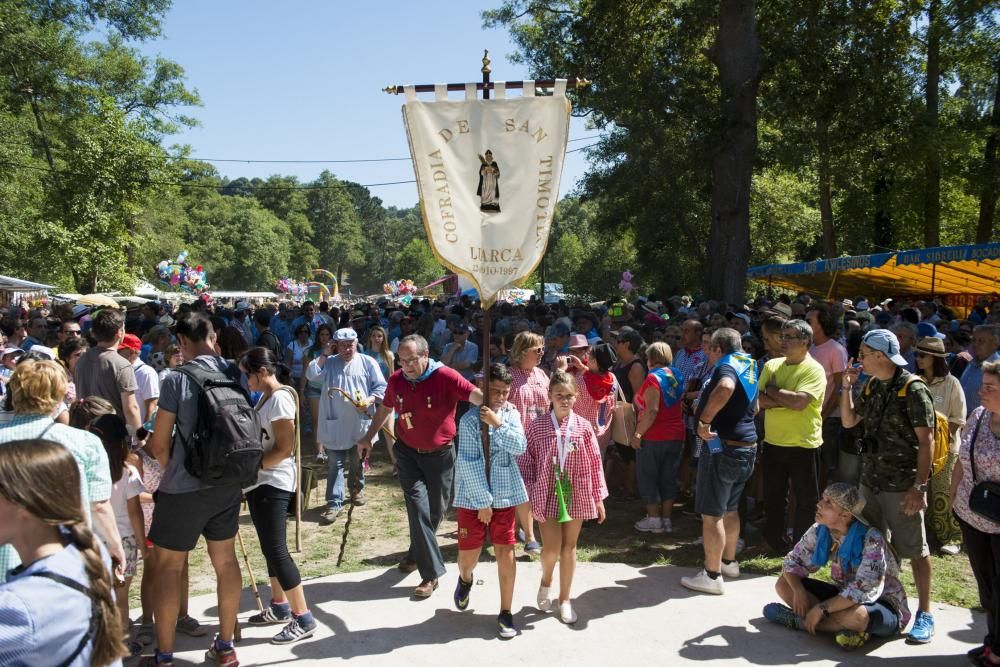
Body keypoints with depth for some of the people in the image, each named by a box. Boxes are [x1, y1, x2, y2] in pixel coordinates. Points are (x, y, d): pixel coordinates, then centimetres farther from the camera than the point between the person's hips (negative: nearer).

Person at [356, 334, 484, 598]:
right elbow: (384, 409, 14)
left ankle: (417, 553, 39)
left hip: (440, 455, -2)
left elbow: (477, 396, -32)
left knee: (436, 509, 12)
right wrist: (369, 437, 14)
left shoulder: (445, 377, -20)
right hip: (408, 452, 2)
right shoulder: (396, 380, -5)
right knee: (418, 506, -9)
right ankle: (431, 572, 1)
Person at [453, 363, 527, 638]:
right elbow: (469, 463, -13)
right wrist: (483, 500, -13)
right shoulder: (470, 420, -11)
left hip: (505, 494, 2)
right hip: (473, 496, -2)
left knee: (505, 550, 2)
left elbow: (519, 447, -11)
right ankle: (465, 579, 43)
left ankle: (506, 612, 15)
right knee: (469, 553, 7)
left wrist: (498, 423, -22)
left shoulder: (512, 414, 2)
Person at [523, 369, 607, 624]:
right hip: (547, 495, -1)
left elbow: (594, 463, 2)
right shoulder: (537, 426, -6)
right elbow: (528, 462, -1)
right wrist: (527, 495, -3)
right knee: (551, 548, -4)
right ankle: (546, 582, 30)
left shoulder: (584, 426, -3)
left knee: (569, 547, 11)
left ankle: (564, 599, 27)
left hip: (576, 495, 2)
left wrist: (599, 498, 3)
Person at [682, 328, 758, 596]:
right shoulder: (747, 368, 14)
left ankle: (712, 576, 3)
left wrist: (704, 420, -31)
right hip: (746, 446, 10)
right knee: (730, 509, 22)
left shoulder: (726, 366, -14)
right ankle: (729, 562, 35)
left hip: (722, 446, -10)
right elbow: (754, 407, 29)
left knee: (711, 513, -3)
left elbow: (725, 387, -40)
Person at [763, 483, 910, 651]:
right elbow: (793, 561, 0)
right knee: (783, 584, -6)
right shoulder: (820, 531, -9)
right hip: (844, 596, 7)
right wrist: (798, 590, -21)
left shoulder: (871, 538, -27)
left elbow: (866, 589, -35)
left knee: (855, 615, -42)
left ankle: (800, 620, -17)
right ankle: (843, 627, -16)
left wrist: (821, 608, -33)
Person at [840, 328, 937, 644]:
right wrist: (847, 386, 3)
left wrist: (920, 486, -18)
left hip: (902, 486, -7)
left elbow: (926, 441, -14)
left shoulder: (913, 390, -13)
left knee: (915, 549, 4)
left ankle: (925, 613, 15)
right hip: (870, 480, 7)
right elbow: (848, 421, 15)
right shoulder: (871, 387, 8)